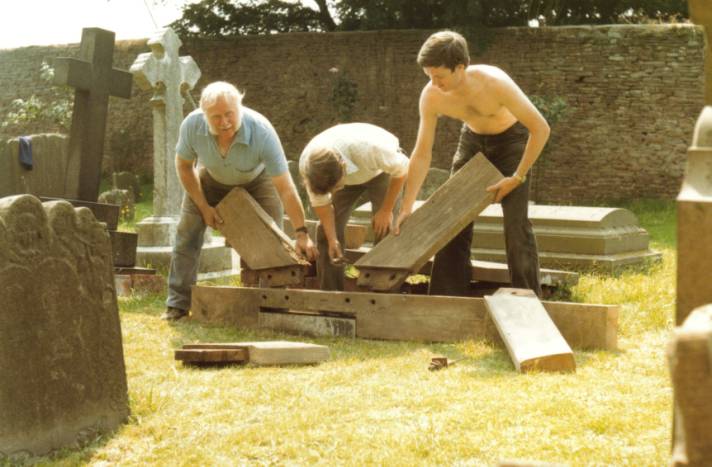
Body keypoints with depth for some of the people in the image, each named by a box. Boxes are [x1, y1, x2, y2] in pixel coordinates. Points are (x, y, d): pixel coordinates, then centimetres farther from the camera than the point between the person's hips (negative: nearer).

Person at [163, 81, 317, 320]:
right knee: (187, 231, -6)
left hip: (256, 179, -2)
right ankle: (178, 303, 1)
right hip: (211, 178, 2)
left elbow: (285, 188, -37)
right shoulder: (192, 125, -35)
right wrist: (203, 207, -12)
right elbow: (184, 165, -12)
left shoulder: (262, 132, -42)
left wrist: (301, 233, -38)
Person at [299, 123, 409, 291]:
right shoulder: (306, 163, -34)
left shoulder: (369, 148, -46)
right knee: (326, 232, -8)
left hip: (380, 170, -3)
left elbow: (402, 169, -26)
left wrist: (386, 210, -20)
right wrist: (332, 240, -22)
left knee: (385, 232, -18)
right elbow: (320, 203, -15)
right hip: (346, 175, 3)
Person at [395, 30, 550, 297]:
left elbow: (541, 128, -30)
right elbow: (422, 154, -15)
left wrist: (517, 177, -27)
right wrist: (407, 208, -18)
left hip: (511, 138, -4)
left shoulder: (494, 83, -37)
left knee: (516, 224, -13)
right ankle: (447, 300, 11)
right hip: (472, 139, 4)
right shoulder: (431, 96, -24)